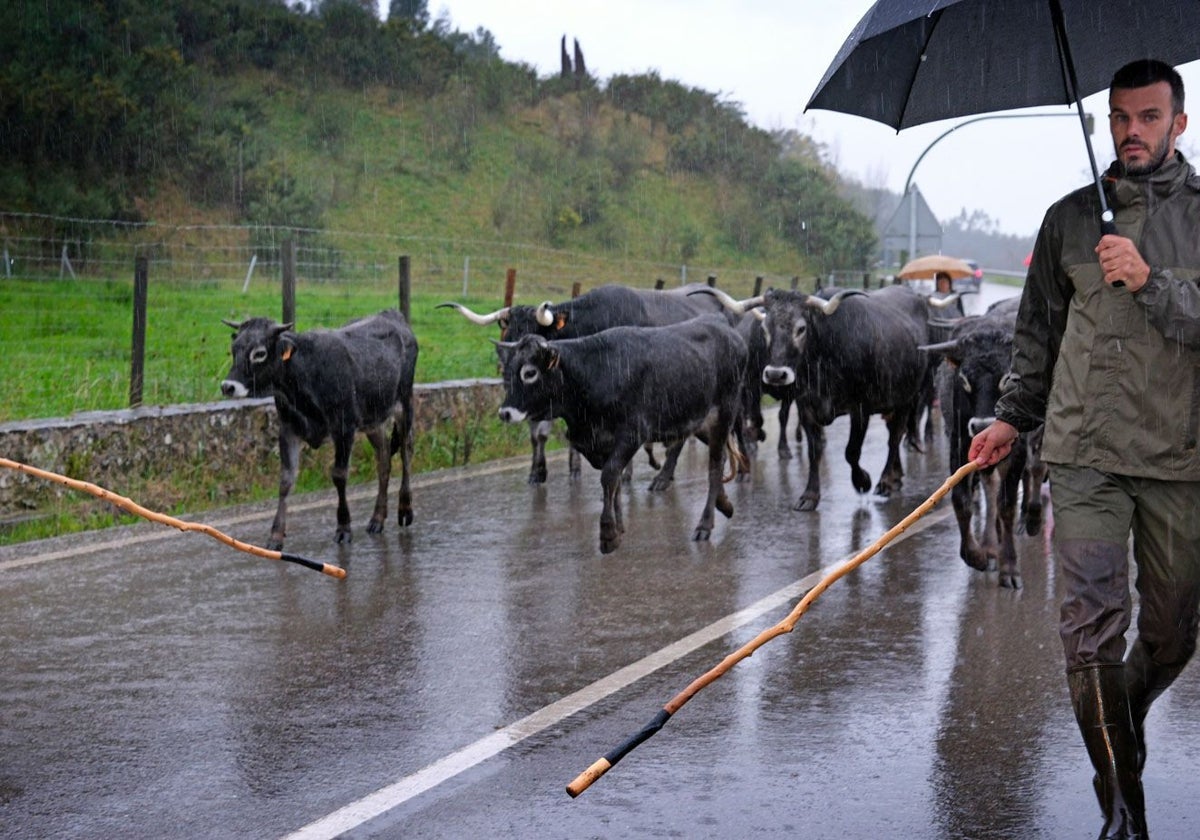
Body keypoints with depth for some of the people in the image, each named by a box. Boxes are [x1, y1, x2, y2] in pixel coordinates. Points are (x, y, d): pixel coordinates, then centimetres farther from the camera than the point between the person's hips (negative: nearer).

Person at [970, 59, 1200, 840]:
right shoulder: (1070, 218, 9)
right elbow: (1039, 332, 17)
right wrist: (1013, 416, 12)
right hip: (1085, 454, 1)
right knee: (1094, 627, -7)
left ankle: (1128, 718, 42)